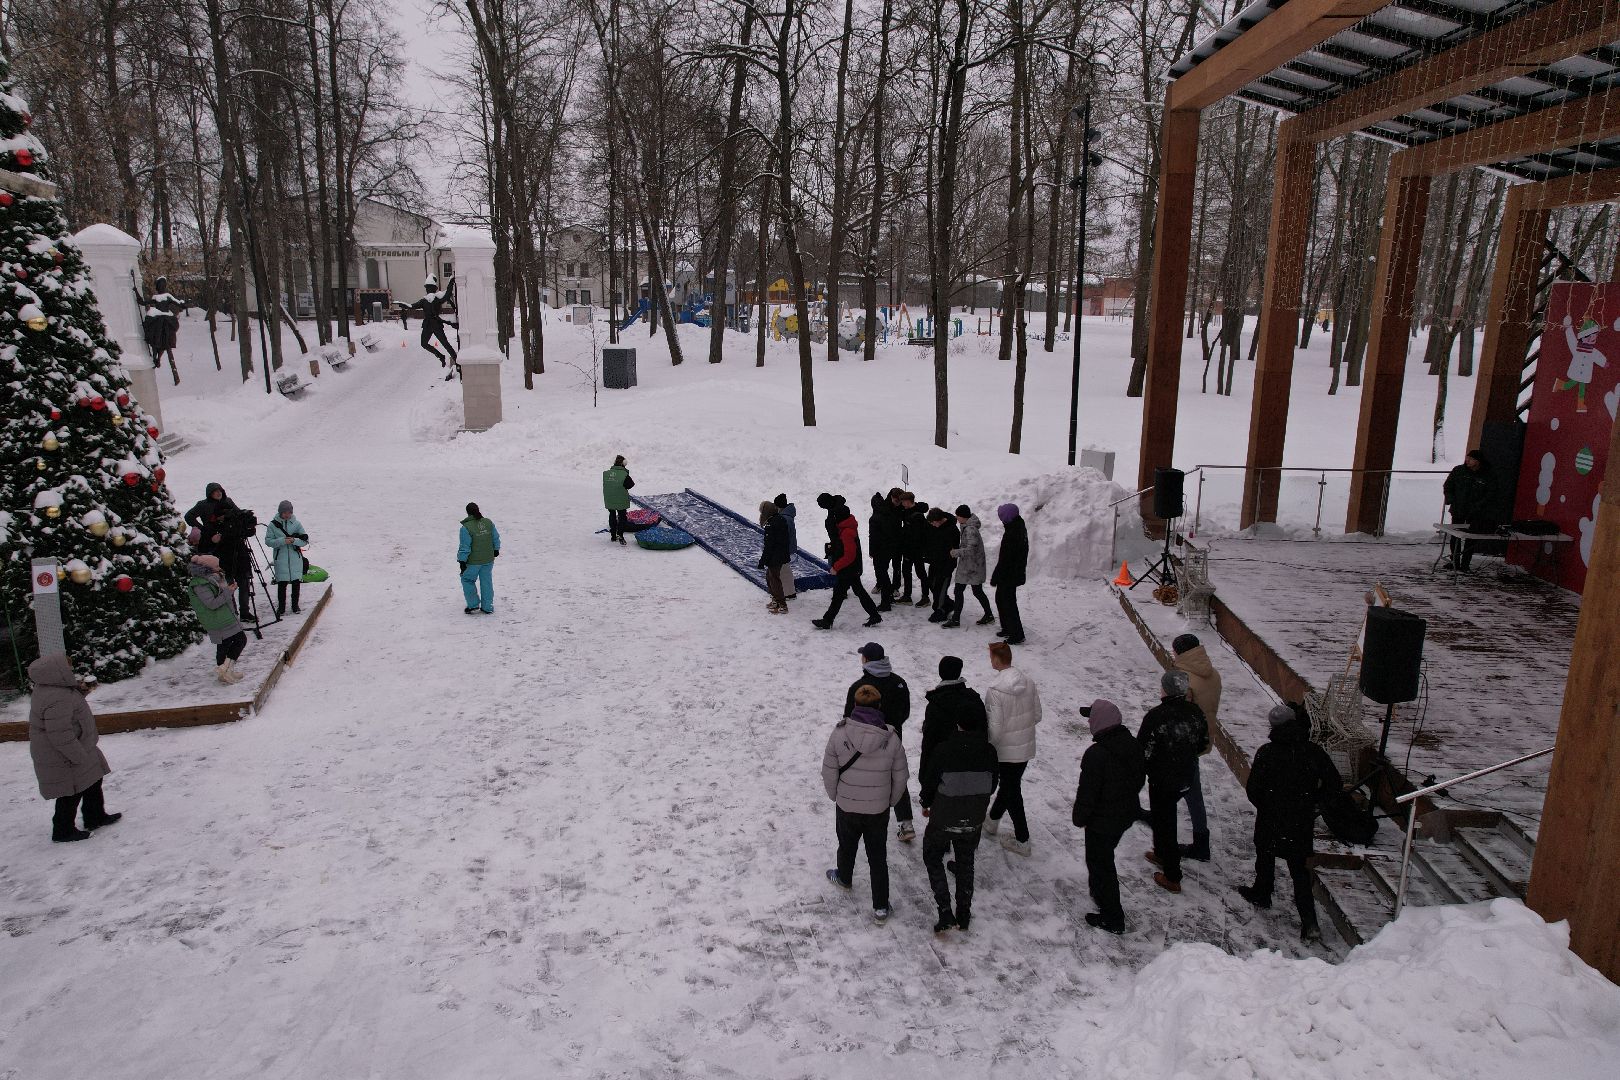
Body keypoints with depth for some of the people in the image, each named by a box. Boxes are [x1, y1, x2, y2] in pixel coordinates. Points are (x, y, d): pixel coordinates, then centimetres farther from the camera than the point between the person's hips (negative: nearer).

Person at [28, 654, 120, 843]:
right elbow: (61, 736, -31)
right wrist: (80, 756, -21)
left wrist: (80, 691, 0)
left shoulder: (51, 687, -1)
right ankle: (63, 831, 22)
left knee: (93, 781, 21)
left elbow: (71, 703, 20)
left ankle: (95, 817, 36)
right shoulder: (57, 699, -32)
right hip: (63, 758, -10)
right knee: (71, 793, 6)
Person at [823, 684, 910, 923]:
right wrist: (891, 801, 12)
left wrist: (835, 796, 9)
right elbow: (900, 777, -5)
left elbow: (829, 773, -10)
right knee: (878, 856, 15)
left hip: (846, 806, 0)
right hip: (879, 809, 0)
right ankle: (880, 906, 20)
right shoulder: (891, 739, -15)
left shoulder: (839, 734, -18)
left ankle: (844, 879, 53)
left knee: (847, 846, 26)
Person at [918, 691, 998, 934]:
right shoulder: (988, 751, -10)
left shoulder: (943, 750, -21)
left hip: (943, 819, -3)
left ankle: (945, 914, 8)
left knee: (933, 860, 17)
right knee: (966, 862, 24)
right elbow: (991, 785, 2)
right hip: (973, 821, 3)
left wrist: (926, 803, 9)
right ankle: (964, 915, 29)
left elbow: (929, 781, -11)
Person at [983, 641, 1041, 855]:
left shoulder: (995, 689, -24)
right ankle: (993, 819, 45)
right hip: (1027, 748, 6)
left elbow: (995, 727, -22)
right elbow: (1037, 715, 4)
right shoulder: (1029, 682, -5)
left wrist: (989, 748, -6)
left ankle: (1022, 841, 16)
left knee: (1011, 791, 8)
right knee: (1009, 784, 23)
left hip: (1006, 750, -6)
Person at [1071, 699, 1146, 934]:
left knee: (1100, 864, 9)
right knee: (1103, 855, 28)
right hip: (1127, 814, 8)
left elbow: (1087, 792, -23)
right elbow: (1140, 777, 9)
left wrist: (1079, 817, -6)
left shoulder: (1096, 754, -30)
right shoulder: (1133, 744, -5)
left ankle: (1112, 919, 18)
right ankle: (1100, 893, 48)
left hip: (1102, 820, -8)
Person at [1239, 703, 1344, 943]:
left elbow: (1253, 790, -13)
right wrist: (1311, 802, 9)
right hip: (1303, 824, 3)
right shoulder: (1313, 751, -9)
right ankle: (1309, 921, 4)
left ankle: (1261, 895, 42)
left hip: (1271, 822, -2)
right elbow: (1333, 784, -2)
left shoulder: (1266, 753, -17)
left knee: (1265, 859, 22)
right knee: (1300, 869, 12)